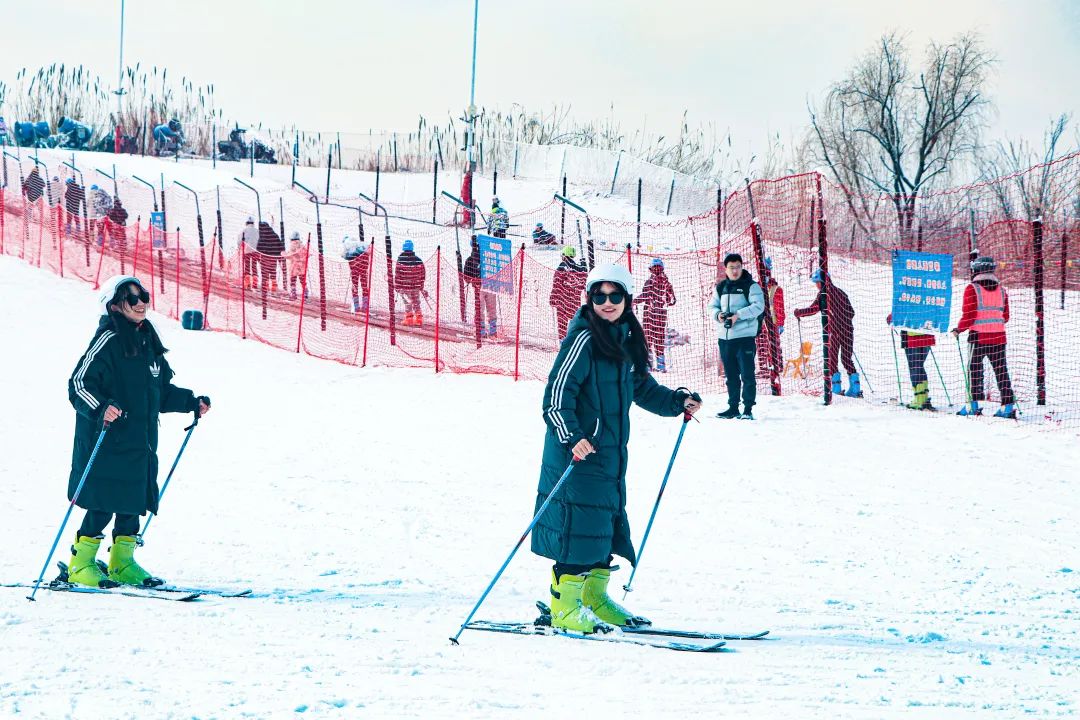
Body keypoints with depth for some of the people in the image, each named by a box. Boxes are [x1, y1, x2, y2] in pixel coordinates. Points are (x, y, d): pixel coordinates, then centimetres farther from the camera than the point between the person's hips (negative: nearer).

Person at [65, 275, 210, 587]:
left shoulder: (148, 342, 14)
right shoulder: (107, 341, -11)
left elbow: (162, 390, 26)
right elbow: (79, 383, -17)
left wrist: (192, 402, 19)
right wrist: (100, 408, -33)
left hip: (141, 441, 8)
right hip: (107, 443, -8)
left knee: (134, 501, 9)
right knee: (104, 503, -7)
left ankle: (123, 562, 21)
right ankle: (81, 564, 4)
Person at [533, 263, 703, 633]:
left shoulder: (627, 341, 12)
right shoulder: (583, 339, -13)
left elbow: (642, 388, 28)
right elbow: (557, 394, -18)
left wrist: (677, 401, 16)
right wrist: (571, 436, -29)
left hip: (610, 452, 9)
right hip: (577, 451, -9)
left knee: (608, 526, 13)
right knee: (579, 525, -8)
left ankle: (594, 599, 25)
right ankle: (565, 606, -2)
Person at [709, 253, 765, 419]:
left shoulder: (751, 286, -2)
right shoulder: (720, 287, 15)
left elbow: (758, 306, -13)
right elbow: (712, 306, 17)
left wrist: (738, 315, -22)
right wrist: (718, 314, -6)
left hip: (745, 336, -6)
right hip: (725, 337, 6)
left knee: (747, 374, -7)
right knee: (731, 376, 11)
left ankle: (748, 409, -4)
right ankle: (733, 407, 18)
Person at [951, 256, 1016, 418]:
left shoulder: (972, 289, -8)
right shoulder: (1001, 290, 8)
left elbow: (968, 315, -11)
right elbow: (1005, 317, 12)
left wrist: (958, 330, 3)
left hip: (978, 336, -4)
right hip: (998, 337, 4)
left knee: (975, 369, 5)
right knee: (1001, 370, 8)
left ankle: (976, 403, 0)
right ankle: (1008, 404, 4)